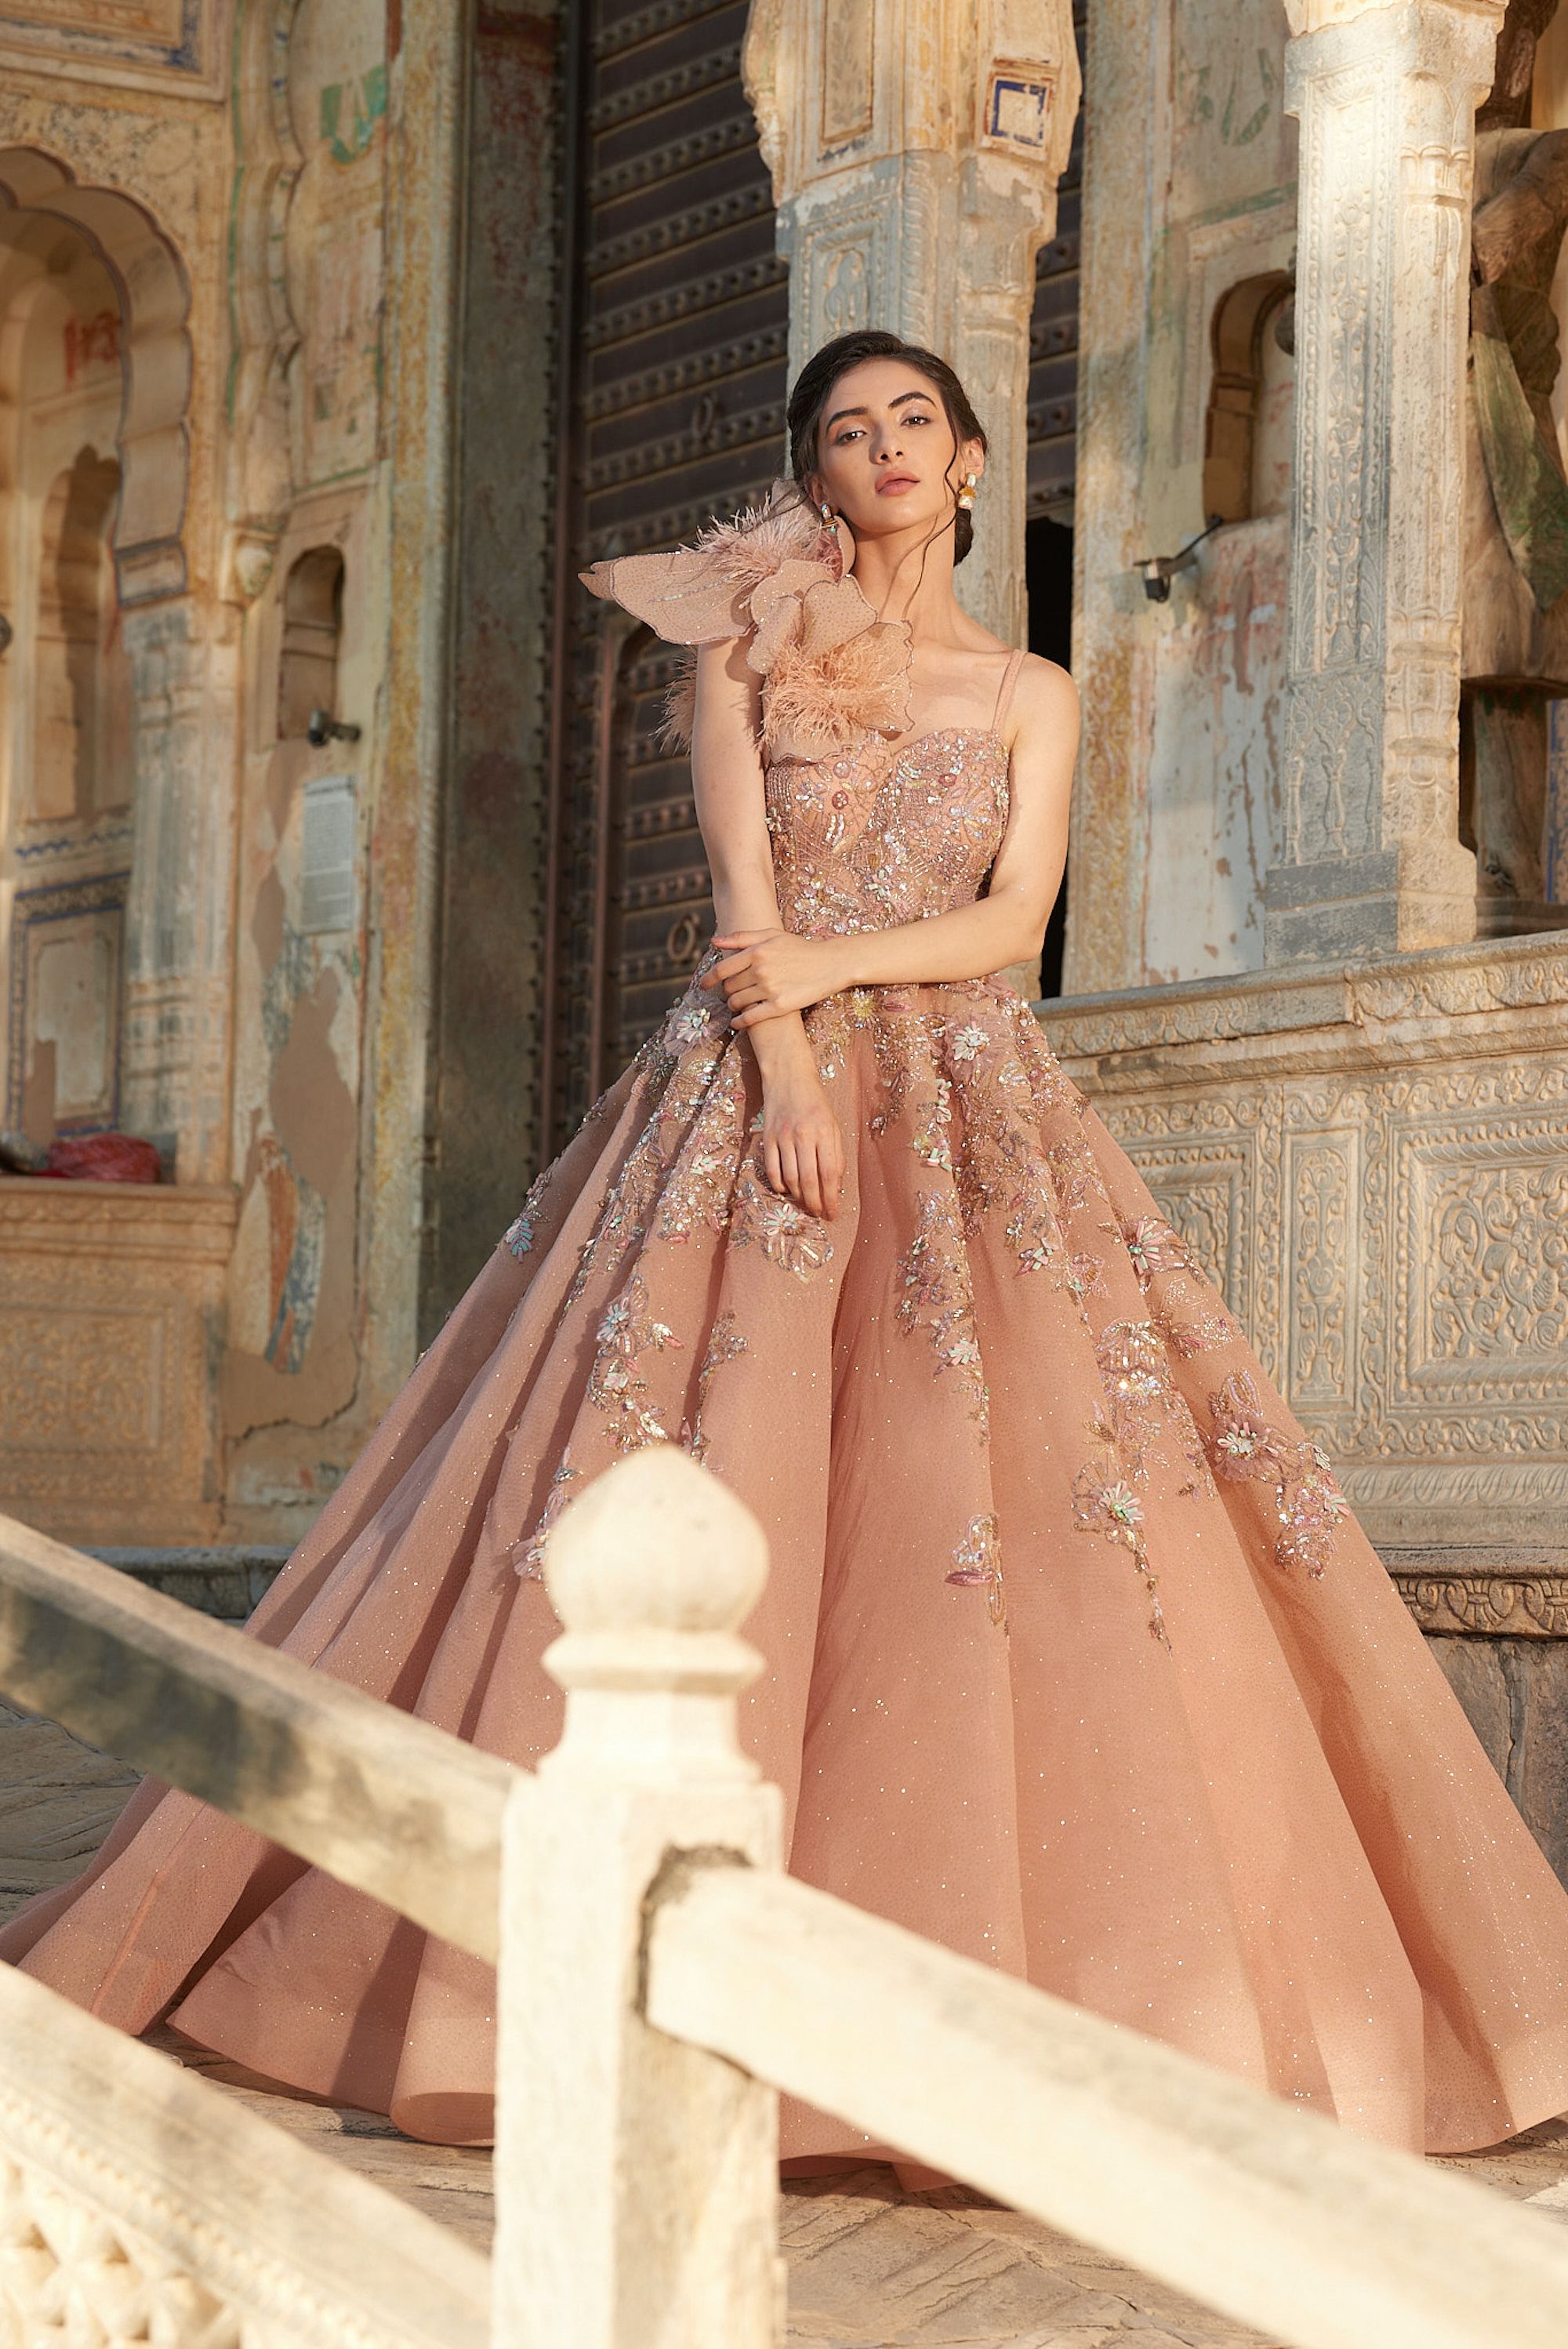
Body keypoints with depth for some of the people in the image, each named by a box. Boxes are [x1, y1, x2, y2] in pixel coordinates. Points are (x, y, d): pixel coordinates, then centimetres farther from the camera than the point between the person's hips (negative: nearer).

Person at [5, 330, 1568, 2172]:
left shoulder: (1030, 696, 15)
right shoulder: (747, 654, 11)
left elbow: (1013, 918, 1)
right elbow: (744, 890, -1)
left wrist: (828, 965, -12)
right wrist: (790, 1074, -15)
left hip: (969, 1111, 1)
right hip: (757, 1095, -1)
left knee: (1020, 1499, -10)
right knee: (713, 1500, -11)